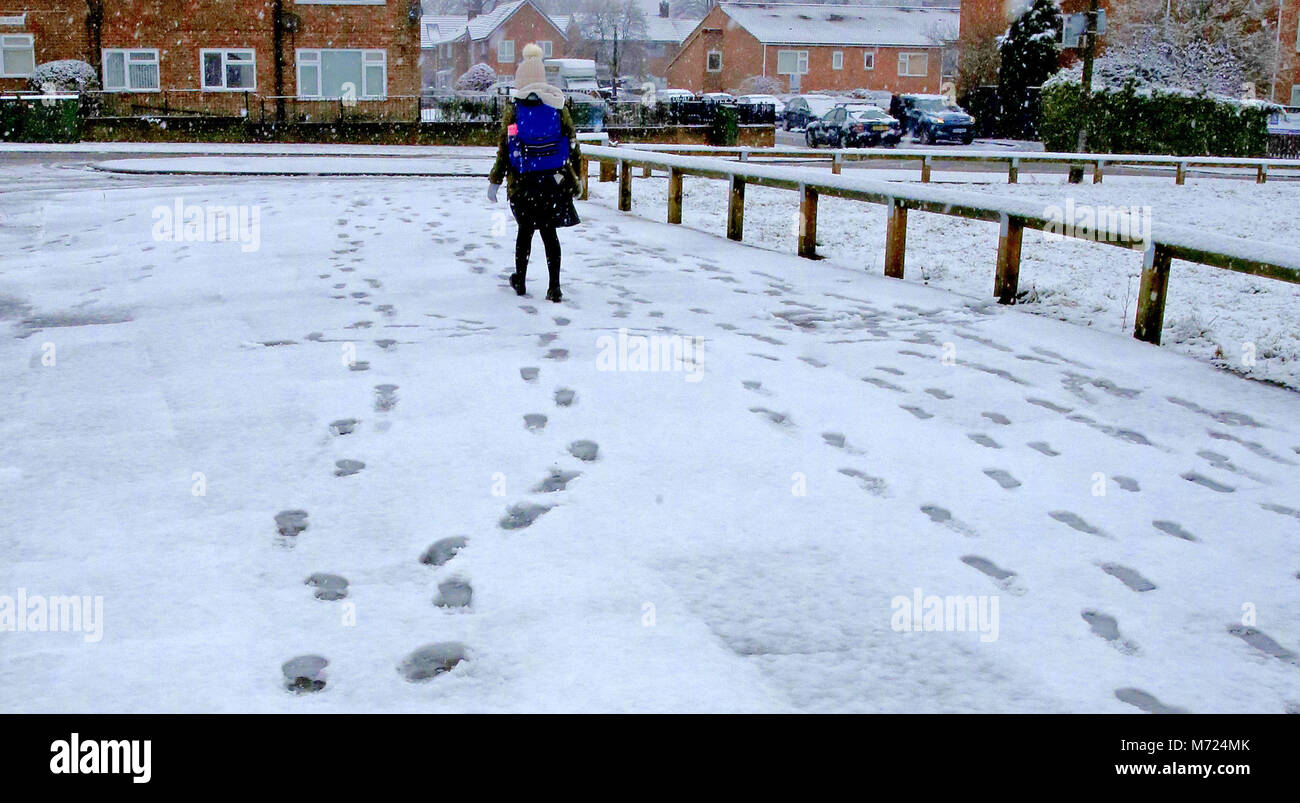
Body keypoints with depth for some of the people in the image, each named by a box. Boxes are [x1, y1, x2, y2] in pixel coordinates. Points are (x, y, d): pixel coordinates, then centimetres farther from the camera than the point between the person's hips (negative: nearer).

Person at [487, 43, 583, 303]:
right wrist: (576, 177, 15)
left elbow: (503, 149, -4)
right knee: (549, 232, 4)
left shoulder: (513, 110, -5)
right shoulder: (558, 107, 0)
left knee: (525, 230, 16)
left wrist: (495, 181, 4)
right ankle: (554, 287, -2)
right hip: (555, 181, 1)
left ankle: (519, 279, 28)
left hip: (522, 183, -1)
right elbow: (573, 143, 5)